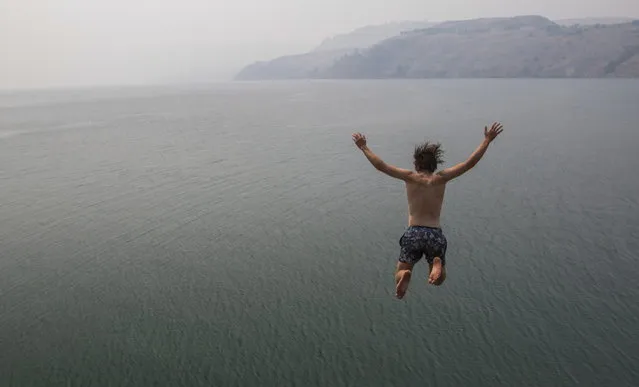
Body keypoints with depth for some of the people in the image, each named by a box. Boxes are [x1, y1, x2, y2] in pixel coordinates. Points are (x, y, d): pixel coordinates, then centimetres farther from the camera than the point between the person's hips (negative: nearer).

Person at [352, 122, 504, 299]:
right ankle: (437, 264, -19)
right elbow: (470, 163, 3)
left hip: (413, 233, -1)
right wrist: (487, 140, 11)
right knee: (438, 279, 18)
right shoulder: (441, 178, 3)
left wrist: (363, 147, 11)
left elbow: (380, 165, 1)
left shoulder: (411, 177, 2)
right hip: (435, 235, 1)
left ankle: (405, 275, -27)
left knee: (399, 276, 12)